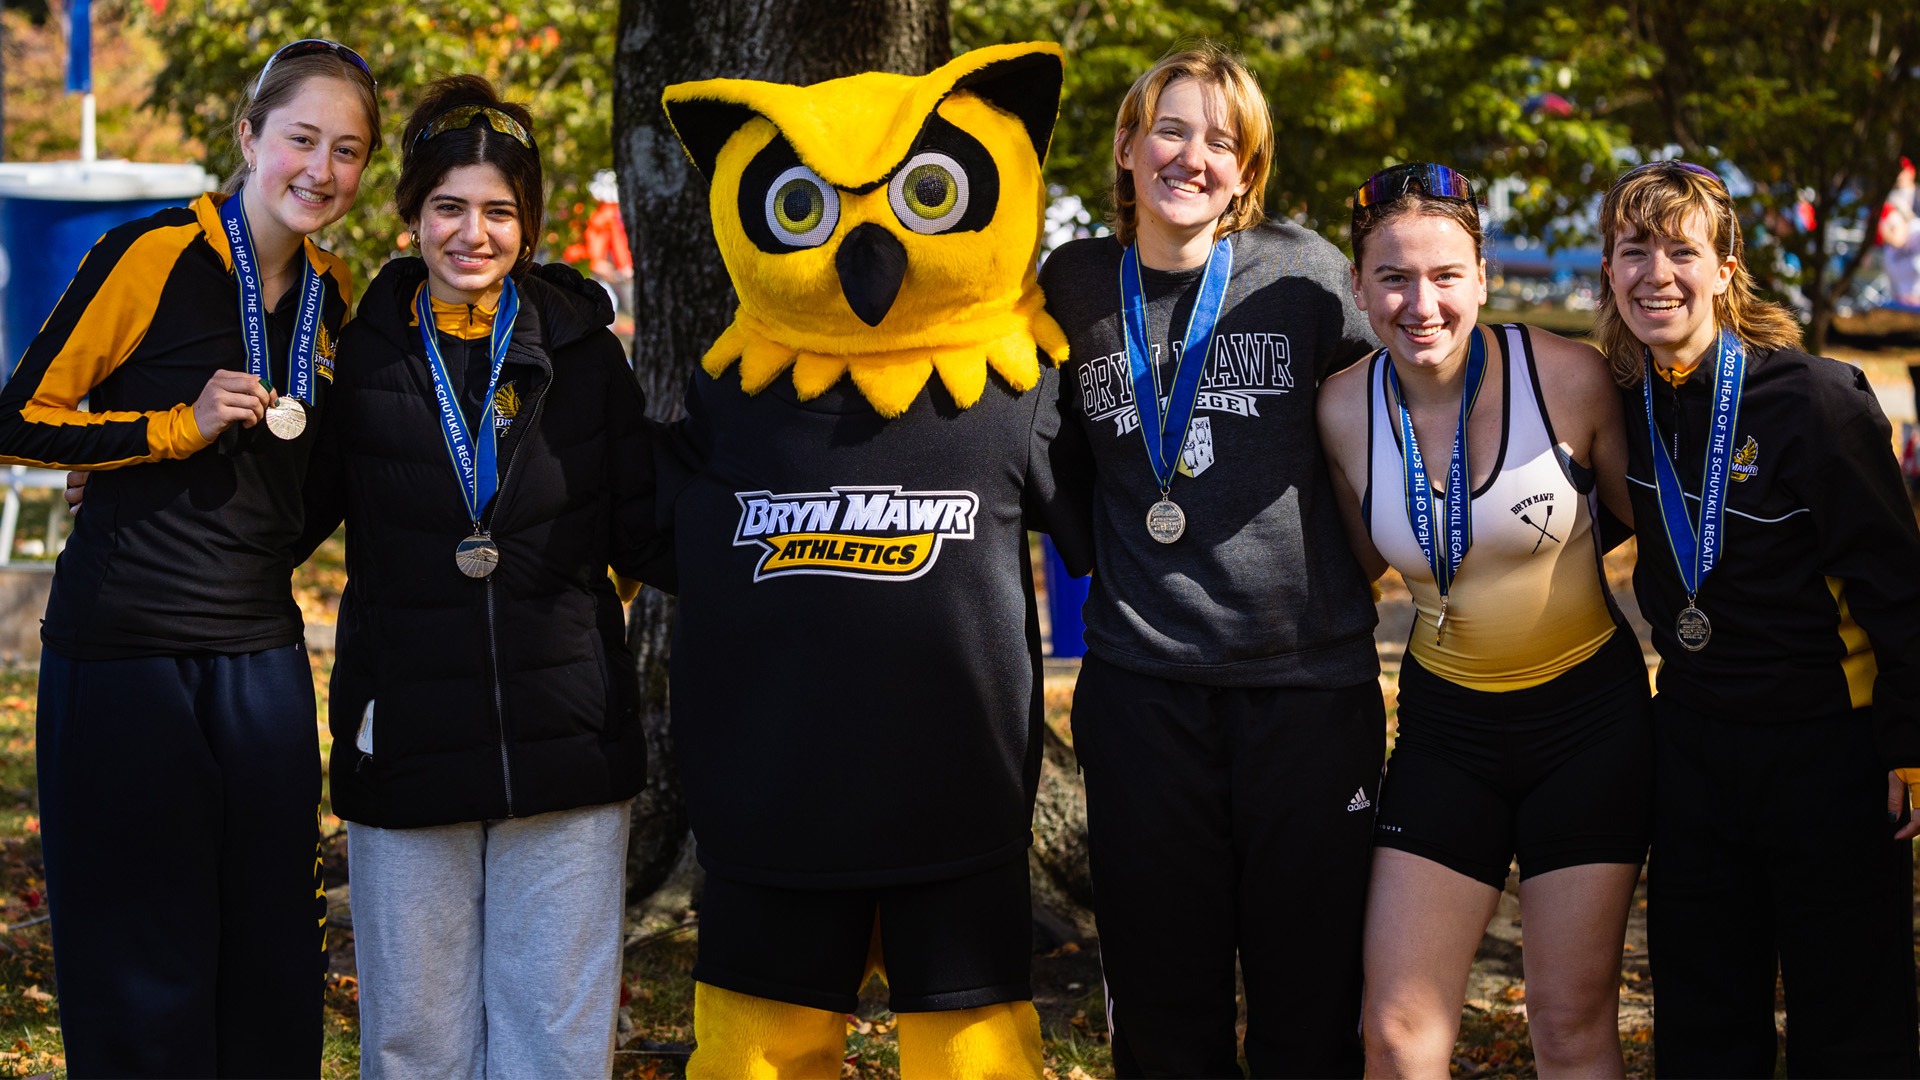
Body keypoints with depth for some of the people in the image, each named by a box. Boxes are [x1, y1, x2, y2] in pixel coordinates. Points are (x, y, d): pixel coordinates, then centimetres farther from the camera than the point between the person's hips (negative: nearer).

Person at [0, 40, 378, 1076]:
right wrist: (181, 424, -16)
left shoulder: (331, 292, 11)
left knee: (274, 958, 10)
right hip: (125, 651, -6)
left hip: (261, 651, 6)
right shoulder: (153, 254, -9)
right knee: (143, 965, -1)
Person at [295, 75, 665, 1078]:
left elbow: (643, 540, 6)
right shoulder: (360, 357, 3)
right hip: (407, 750, 0)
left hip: (566, 745, 0)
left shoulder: (582, 350, 4)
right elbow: (286, 523, 9)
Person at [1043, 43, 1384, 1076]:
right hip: (1143, 673, 2)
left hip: (1308, 670, -1)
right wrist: (1115, 557, 12)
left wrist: (1349, 574, 6)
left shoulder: (1301, 271, 0)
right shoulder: (1074, 283, 7)